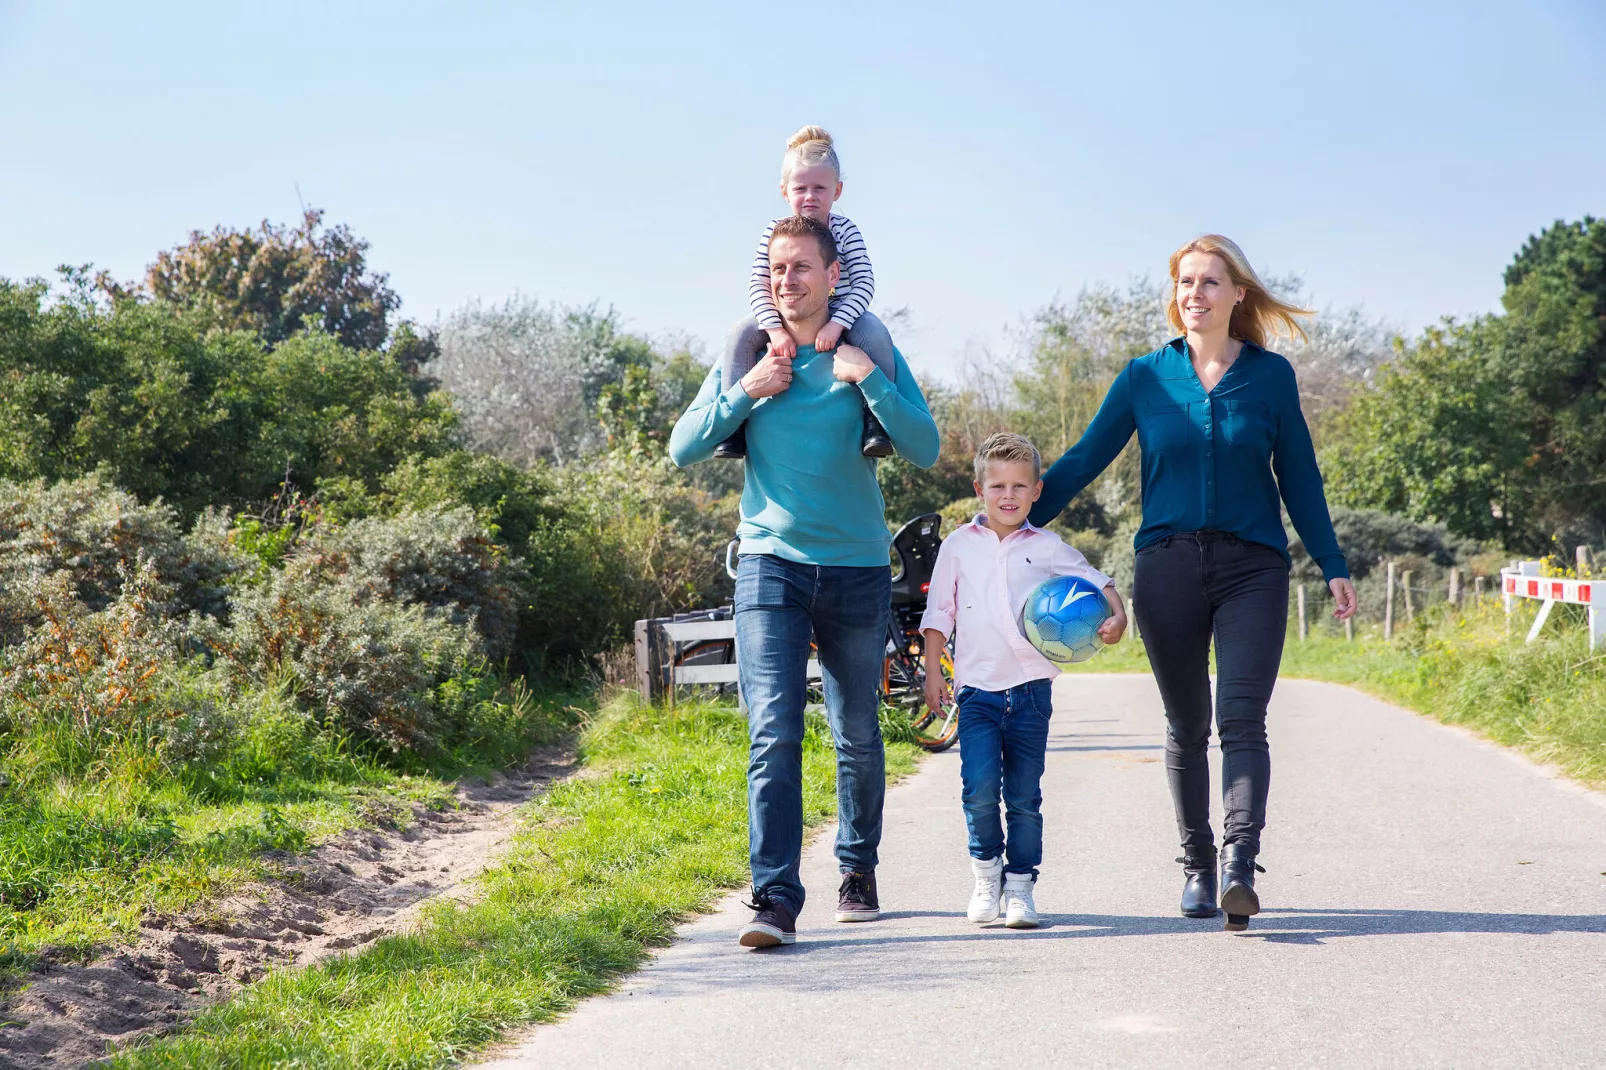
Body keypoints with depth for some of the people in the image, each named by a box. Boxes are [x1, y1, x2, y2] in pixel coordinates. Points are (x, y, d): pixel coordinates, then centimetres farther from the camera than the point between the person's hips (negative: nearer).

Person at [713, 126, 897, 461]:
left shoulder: (845, 229, -11)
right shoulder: (775, 231, -9)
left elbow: (864, 283, -19)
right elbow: (758, 285, -14)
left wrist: (836, 324, -32)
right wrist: (775, 328, -28)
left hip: (838, 313, -1)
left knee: (875, 332, -31)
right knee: (740, 335, -23)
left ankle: (875, 420, -26)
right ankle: (734, 424, -19)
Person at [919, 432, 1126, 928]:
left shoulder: (1048, 549, 6)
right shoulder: (959, 546, 6)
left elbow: (1097, 581, 11)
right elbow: (939, 613, 10)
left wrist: (1116, 616, -8)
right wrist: (932, 671, 5)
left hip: (1030, 689, 1)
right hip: (977, 689, -1)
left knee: (1025, 798, 4)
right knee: (980, 791, -14)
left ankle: (1020, 887, 15)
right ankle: (986, 871, 9)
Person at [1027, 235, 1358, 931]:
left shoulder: (1270, 375, 4)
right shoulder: (1146, 377, 5)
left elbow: (1299, 477, 10)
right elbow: (1084, 460, 8)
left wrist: (1332, 566, 9)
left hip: (1252, 567, -1)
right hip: (1168, 567, 1)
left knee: (1241, 718, -15)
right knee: (1187, 729, 9)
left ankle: (1239, 866, -24)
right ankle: (1196, 867, 21)